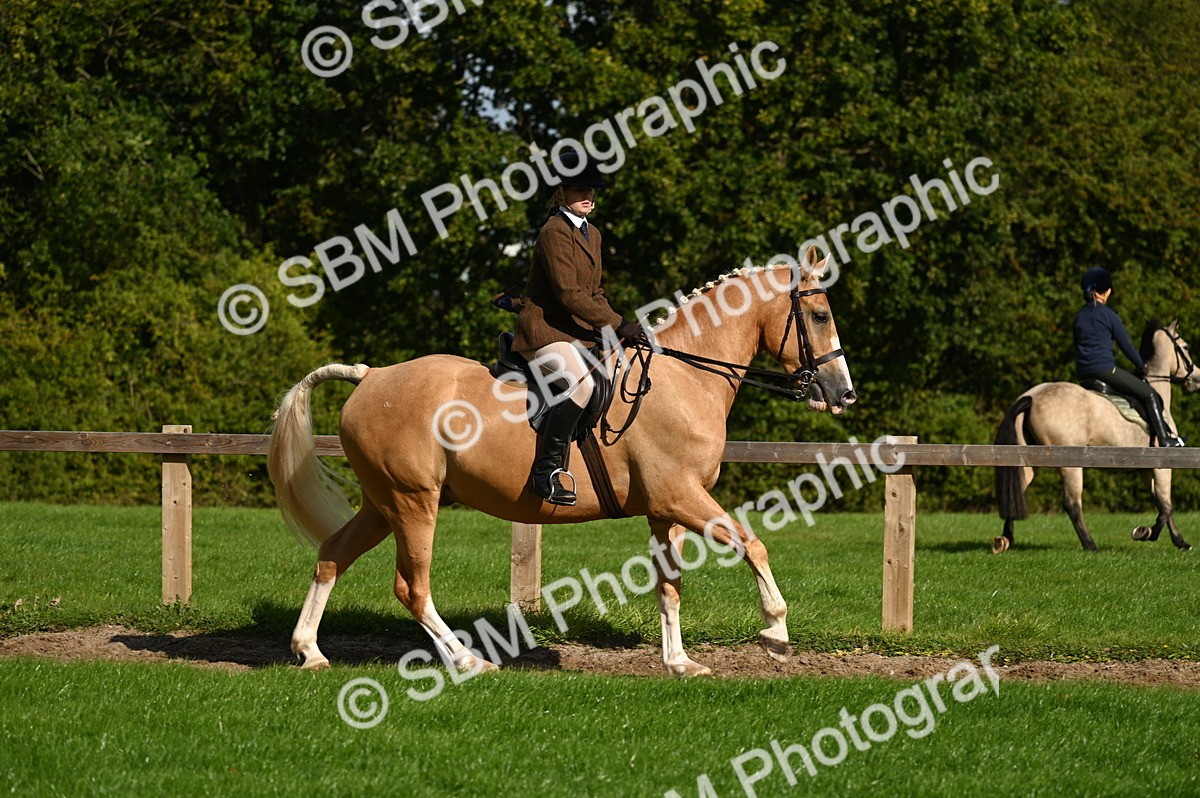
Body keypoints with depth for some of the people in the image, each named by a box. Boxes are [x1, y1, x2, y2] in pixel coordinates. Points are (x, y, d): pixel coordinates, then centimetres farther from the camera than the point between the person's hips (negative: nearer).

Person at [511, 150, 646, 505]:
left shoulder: (592, 234, 17)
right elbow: (568, 293, -21)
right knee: (582, 384, -32)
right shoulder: (554, 232, -13)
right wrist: (618, 324, -21)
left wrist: (612, 329, 6)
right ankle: (546, 472, -29)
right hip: (544, 332, -10)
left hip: (578, 332, 10)